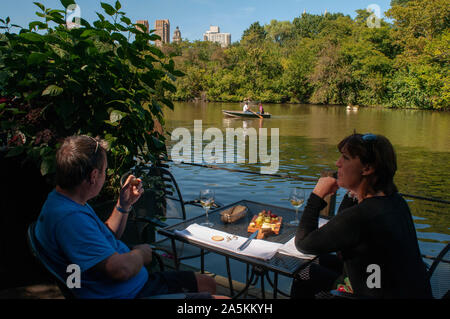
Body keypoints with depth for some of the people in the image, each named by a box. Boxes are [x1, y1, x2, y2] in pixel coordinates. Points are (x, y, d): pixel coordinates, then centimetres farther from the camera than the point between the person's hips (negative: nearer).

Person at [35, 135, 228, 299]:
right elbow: (121, 269, -32)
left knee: (207, 284, 21)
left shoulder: (69, 202, 8)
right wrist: (141, 252, -10)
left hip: (140, 282, 11)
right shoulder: (70, 218, -28)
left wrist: (124, 205, 8)